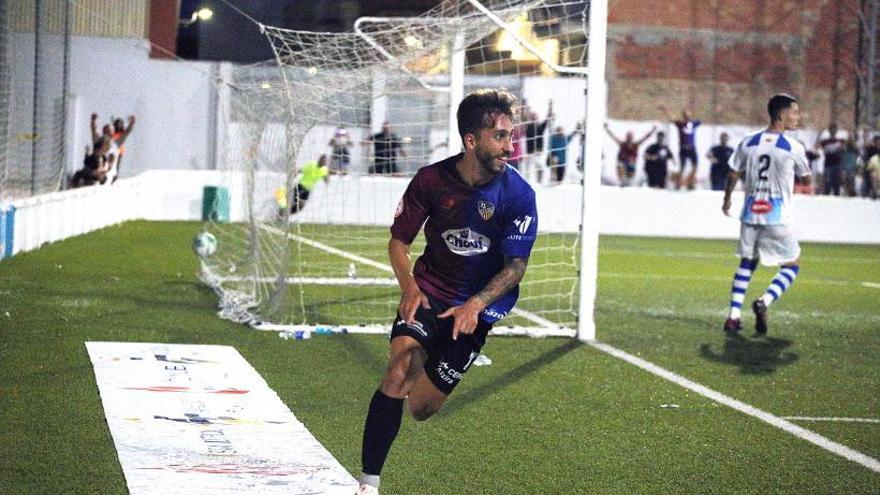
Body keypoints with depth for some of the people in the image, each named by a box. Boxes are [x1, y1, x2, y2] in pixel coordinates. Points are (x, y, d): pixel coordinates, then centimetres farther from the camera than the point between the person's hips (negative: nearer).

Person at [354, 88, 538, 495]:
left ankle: (429, 375, 38)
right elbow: (398, 239, 2)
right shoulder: (432, 179, -9)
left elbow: (516, 266, -11)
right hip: (428, 290, 1)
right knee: (398, 373, -24)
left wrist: (474, 305, -25)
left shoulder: (518, 195, -14)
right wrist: (408, 286, -15)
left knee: (420, 408, -1)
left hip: (476, 308, 0)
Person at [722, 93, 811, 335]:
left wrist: (727, 200, 28)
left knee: (747, 263, 19)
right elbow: (806, 180, 4)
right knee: (792, 265, 9)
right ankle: (765, 301, -15)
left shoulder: (748, 143, 3)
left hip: (750, 214, 5)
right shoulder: (794, 148, -9)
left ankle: (733, 315, 10)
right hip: (777, 218, -4)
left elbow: (733, 175, 11)